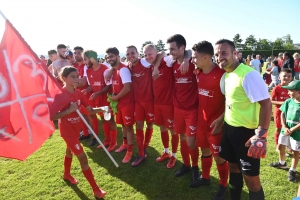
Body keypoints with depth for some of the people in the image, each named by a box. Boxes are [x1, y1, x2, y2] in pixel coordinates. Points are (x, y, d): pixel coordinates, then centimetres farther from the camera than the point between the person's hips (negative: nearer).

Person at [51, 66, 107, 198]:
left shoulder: (78, 93, -1)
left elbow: (90, 110, -3)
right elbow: (52, 116, -21)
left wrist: (101, 109, -21)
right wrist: (69, 110, -31)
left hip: (76, 129, 7)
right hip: (67, 130, -7)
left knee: (70, 152, 28)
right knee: (83, 158, -6)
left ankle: (66, 175, 55)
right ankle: (96, 189, 4)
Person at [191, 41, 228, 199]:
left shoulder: (221, 74, -19)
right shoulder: (199, 73, 1)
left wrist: (220, 119, -17)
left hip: (215, 122, -6)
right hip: (201, 120, 6)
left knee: (218, 155, 7)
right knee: (205, 150, 20)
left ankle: (223, 185, 29)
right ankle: (205, 177, 40)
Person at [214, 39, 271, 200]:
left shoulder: (249, 74, -21)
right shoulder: (225, 75, 6)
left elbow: (266, 103, -24)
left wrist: (261, 135, -27)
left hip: (246, 131, -8)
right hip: (229, 128, 8)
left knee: (250, 177, 5)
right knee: (233, 166, 22)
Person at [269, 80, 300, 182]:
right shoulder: (288, 101, -2)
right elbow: (282, 114, 2)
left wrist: (292, 130, -16)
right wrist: (285, 128, -8)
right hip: (285, 130, 5)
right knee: (280, 147, 17)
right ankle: (282, 163, 41)